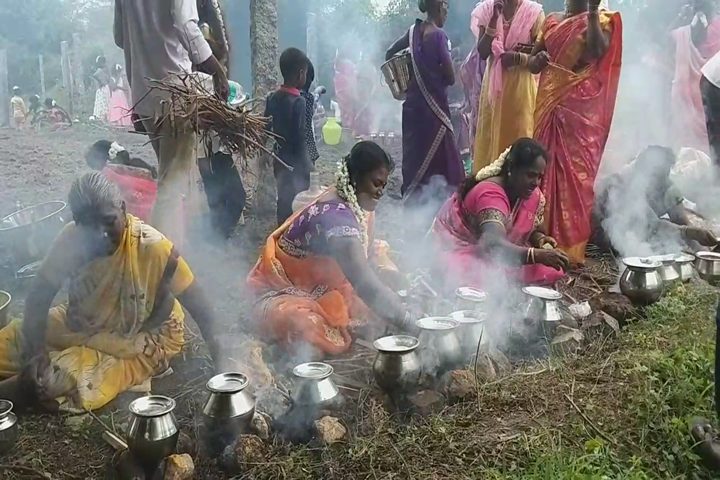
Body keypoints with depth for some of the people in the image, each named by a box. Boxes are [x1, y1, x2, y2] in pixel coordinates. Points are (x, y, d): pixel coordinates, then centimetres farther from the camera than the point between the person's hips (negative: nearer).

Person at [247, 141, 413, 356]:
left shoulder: (357, 203, -4)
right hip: (286, 296, -9)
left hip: (322, 288, 9)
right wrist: (409, 321, -46)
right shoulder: (336, 216, -35)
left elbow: (369, 257, 2)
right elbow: (364, 284, -44)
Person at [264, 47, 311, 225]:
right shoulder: (298, 101, -20)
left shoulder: (272, 98, 1)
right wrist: (306, 165, -10)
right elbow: (300, 137, -20)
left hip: (280, 160, 7)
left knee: (283, 202, 18)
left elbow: (266, 128, 8)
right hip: (296, 162, -7)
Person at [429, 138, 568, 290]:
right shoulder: (491, 194, -30)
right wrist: (538, 255, -53)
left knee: (548, 271, -11)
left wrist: (541, 240, -15)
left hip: (493, 256, 8)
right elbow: (494, 244, -43)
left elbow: (535, 230, 9)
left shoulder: (534, 195, -4)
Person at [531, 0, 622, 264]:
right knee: (547, 160, 8)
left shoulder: (601, 21, -1)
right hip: (551, 101, 5)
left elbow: (599, 51, -19)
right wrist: (539, 59, -5)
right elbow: (535, 55, 17)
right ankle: (546, 233, 20)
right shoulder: (552, 21, 12)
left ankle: (572, 241, 2)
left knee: (578, 166, -4)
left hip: (582, 103, -5)